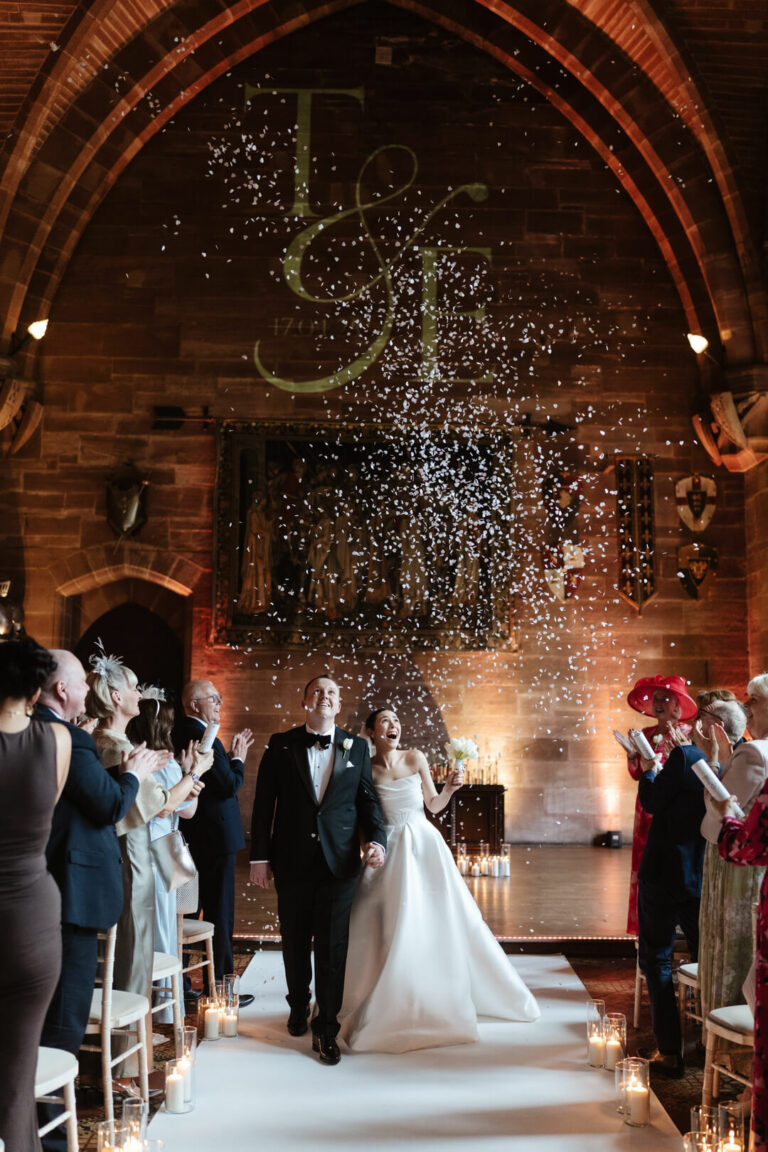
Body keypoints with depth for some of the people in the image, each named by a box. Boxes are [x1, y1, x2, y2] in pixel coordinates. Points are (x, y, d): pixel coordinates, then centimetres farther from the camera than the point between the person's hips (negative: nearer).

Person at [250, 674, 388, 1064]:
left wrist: (377, 839, -10)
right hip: (292, 861, 0)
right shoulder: (281, 745, 1)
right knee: (295, 941, 14)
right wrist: (259, 856, -2)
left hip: (339, 861, 0)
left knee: (333, 945, 0)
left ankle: (326, 1029, 12)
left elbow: (367, 800, 7)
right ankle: (299, 1007, 38)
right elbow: (264, 803, 1)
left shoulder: (356, 748, 5)